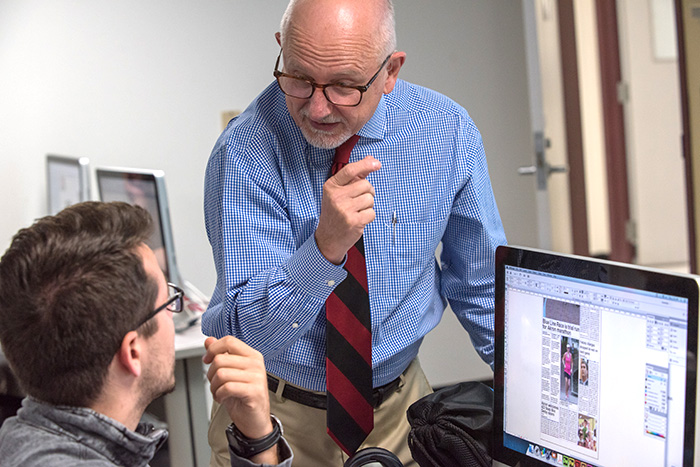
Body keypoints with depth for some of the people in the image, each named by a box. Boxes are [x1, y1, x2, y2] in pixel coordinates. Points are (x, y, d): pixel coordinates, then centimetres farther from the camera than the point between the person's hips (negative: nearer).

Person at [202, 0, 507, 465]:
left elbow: (481, 284, 0)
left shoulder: (447, 131, -13)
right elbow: (251, 329, -25)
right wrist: (326, 246, -40)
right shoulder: (246, 152, -22)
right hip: (274, 411, -2)